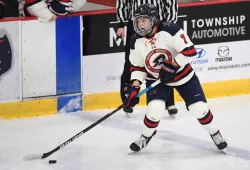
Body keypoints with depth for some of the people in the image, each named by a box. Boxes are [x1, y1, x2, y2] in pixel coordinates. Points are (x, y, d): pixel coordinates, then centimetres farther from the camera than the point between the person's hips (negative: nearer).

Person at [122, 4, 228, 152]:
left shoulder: (169, 30, -25)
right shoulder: (137, 41, -11)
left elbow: (190, 51, -26)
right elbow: (137, 66, 0)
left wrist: (173, 66, -30)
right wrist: (134, 86, -13)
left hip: (182, 75, -2)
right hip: (156, 78, 2)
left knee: (199, 108, -4)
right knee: (155, 109, -19)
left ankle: (215, 133, 22)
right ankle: (146, 136, 8)